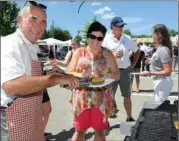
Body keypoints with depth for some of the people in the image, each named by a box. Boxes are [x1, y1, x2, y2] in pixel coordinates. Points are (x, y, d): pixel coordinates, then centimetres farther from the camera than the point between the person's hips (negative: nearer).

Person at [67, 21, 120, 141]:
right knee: (79, 130, 9)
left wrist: (106, 75, -18)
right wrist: (81, 76, -19)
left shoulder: (107, 53, 3)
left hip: (102, 99, 1)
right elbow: (70, 73, 0)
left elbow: (117, 75, 3)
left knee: (100, 130, 12)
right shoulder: (79, 52, 2)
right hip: (82, 98, 0)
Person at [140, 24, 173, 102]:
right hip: (159, 82, 10)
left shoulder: (163, 50, -24)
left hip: (162, 82, -10)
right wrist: (151, 61, 18)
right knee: (161, 104, 21)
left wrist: (149, 73, -26)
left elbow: (168, 71, -25)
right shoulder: (160, 48, 5)